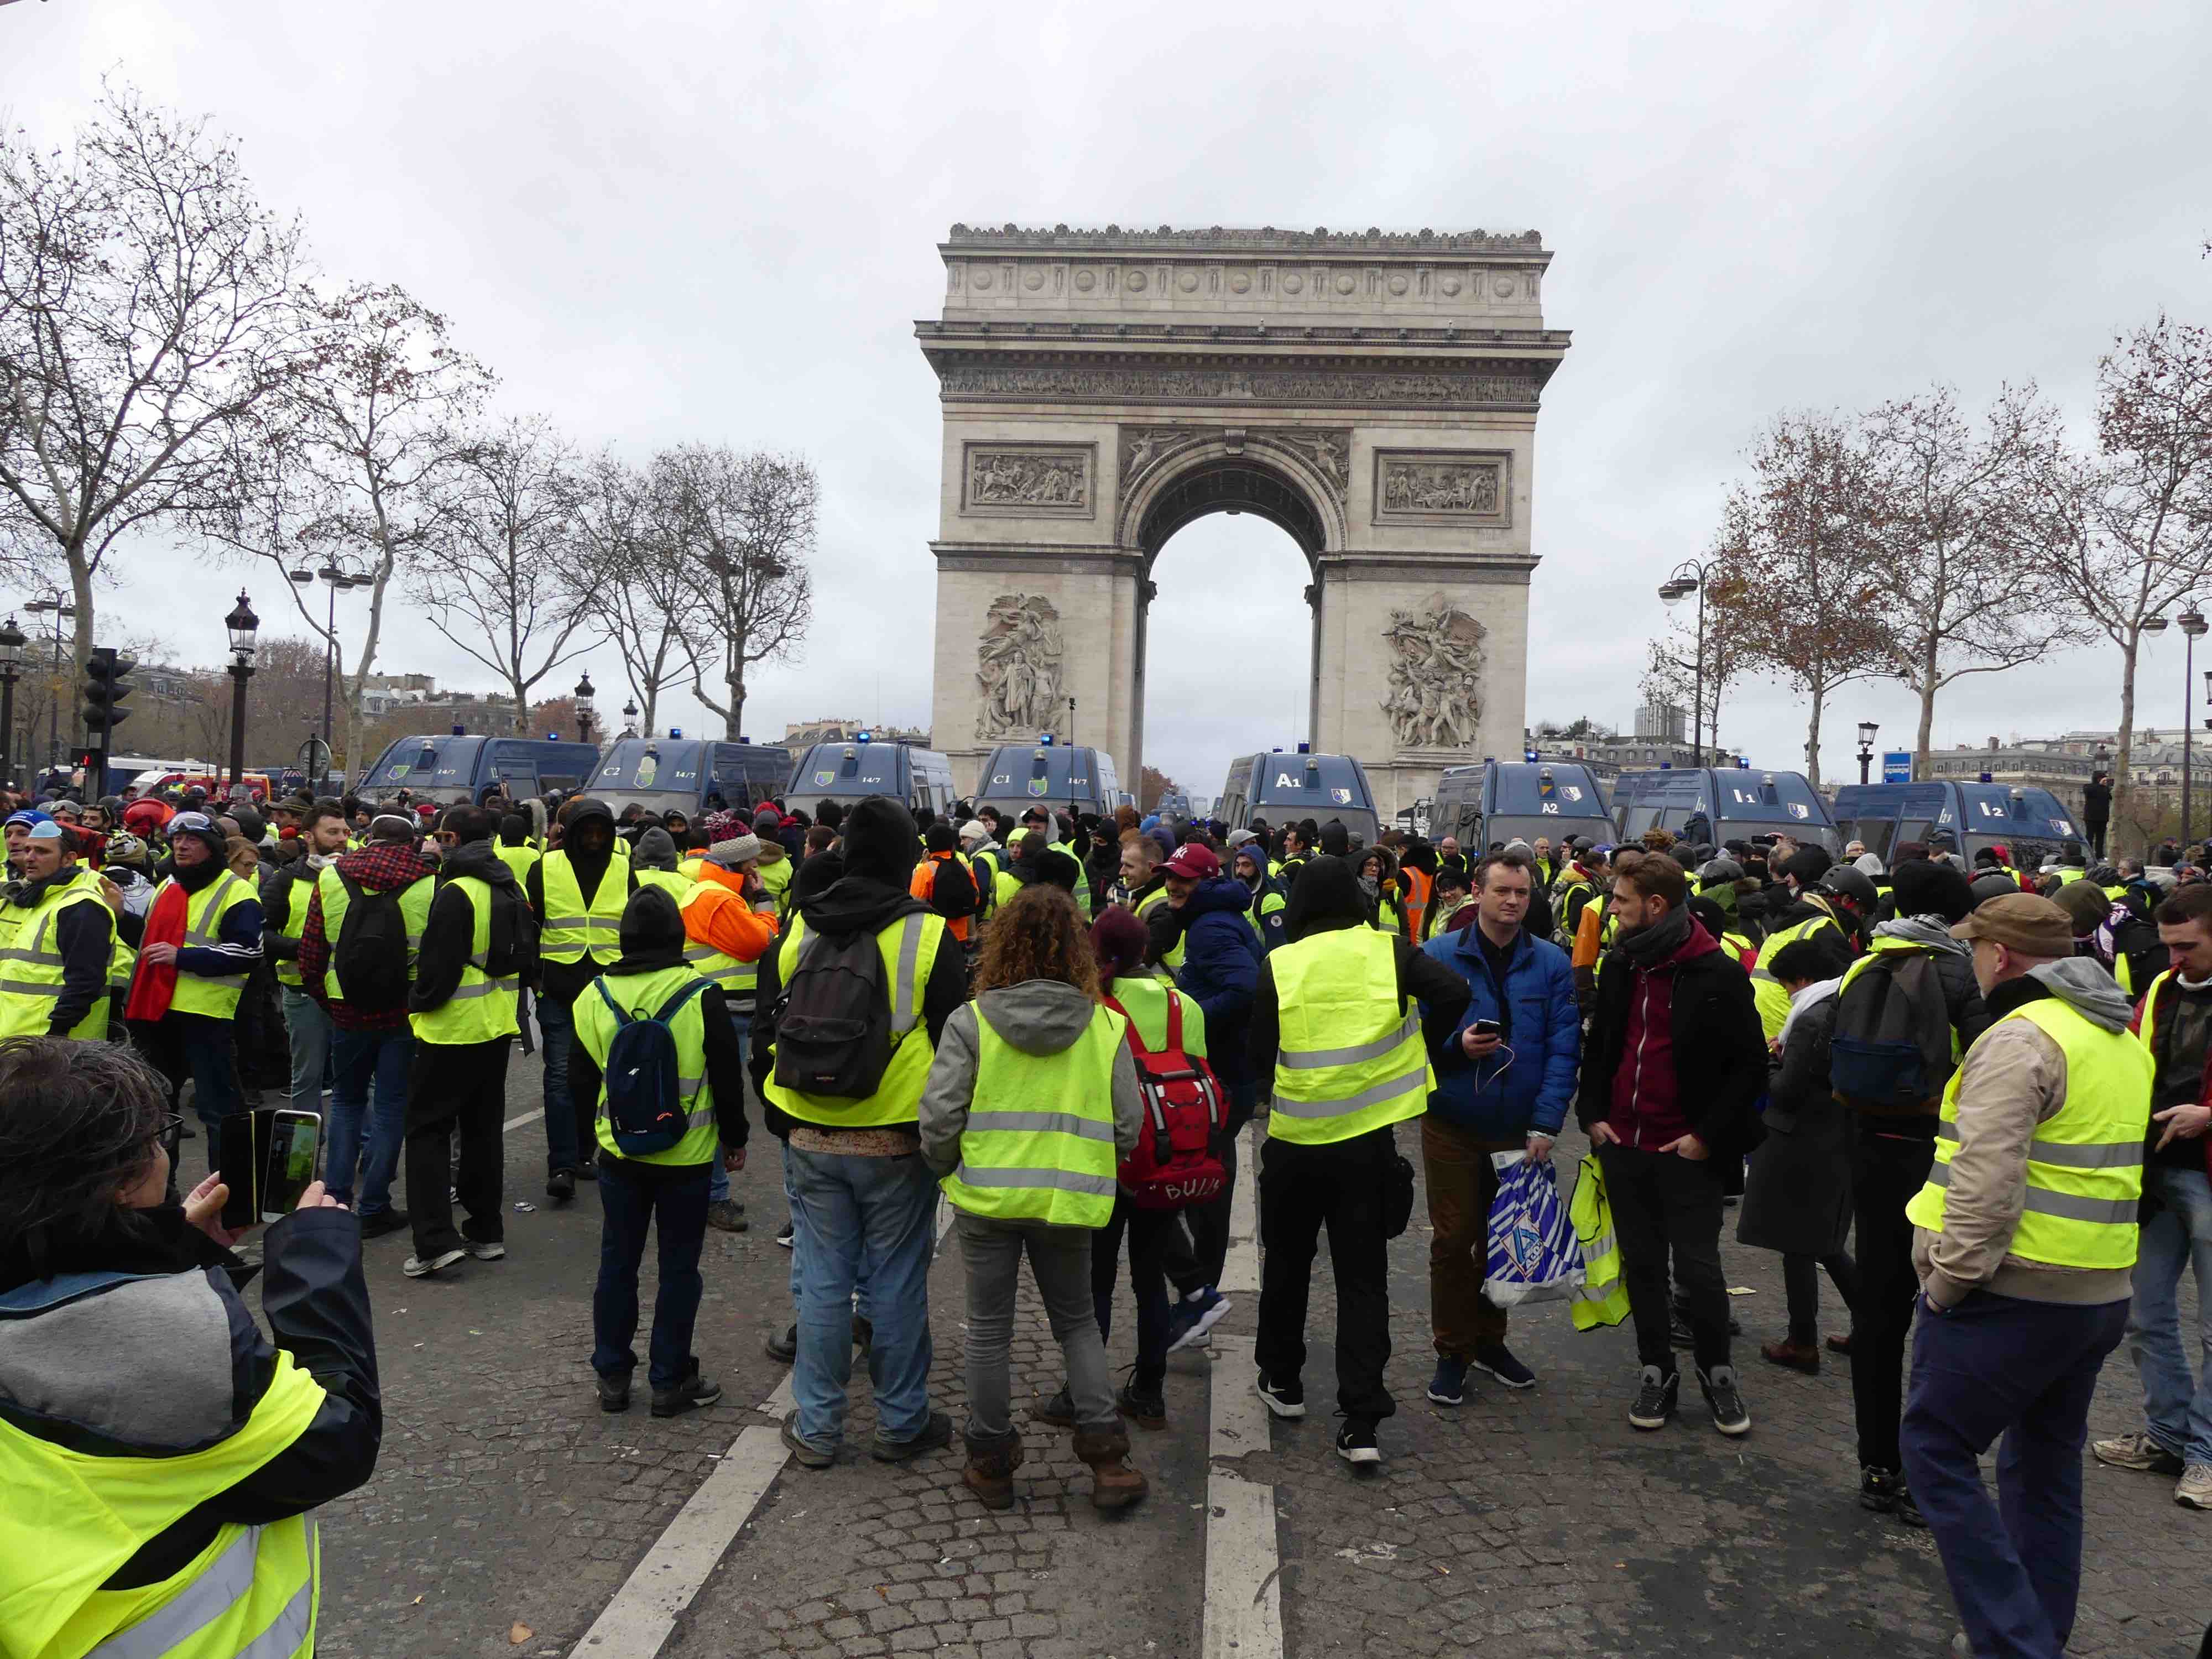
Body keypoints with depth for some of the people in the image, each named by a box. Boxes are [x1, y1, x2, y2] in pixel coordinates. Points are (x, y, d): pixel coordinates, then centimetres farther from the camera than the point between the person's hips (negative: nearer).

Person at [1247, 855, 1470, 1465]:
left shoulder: (1279, 966, -8)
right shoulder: (1388, 952, -5)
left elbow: (1259, 1058, -7)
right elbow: (1453, 992, -15)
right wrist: (1418, 1048, -1)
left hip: (1295, 1141, 0)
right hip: (1368, 1143, 1)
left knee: (1287, 1265, 20)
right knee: (1363, 1279, 8)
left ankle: (1282, 1381, 35)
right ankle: (1361, 1424, 5)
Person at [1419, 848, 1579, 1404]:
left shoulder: (1552, 963, -2)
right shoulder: (1439, 956, -6)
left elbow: (1564, 1047, -4)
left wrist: (1546, 1123, -12)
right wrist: (1456, 1044, -21)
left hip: (1520, 1130, 2)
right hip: (1453, 1127, -2)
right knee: (1453, 1238, 4)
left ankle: (1490, 1339, 33)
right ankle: (1453, 1352, 20)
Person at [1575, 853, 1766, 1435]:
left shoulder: (1719, 974, -11)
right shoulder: (1621, 966, 6)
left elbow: (1750, 1065, -8)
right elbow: (1598, 1046, 15)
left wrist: (1709, 1136, -12)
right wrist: (1592, 1114, 4)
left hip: (1687, 1151, -5)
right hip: (1623, 1145, 5)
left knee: (1698, 1268, 5)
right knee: (1642, 1266, 13)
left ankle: (1717, 1373, 26)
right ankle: (1656, 1371, 27)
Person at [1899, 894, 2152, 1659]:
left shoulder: (2019, 1038, -18)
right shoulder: (2124, 1040, 13)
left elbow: (1985, 1182, -24)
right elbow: (2111, 1165, 19)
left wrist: (1947, 1281, -15)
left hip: (2013, 1296, -9)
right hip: (2101, 1295, 9)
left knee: (1937, 1451, 2)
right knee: (2045, 1464, 20)